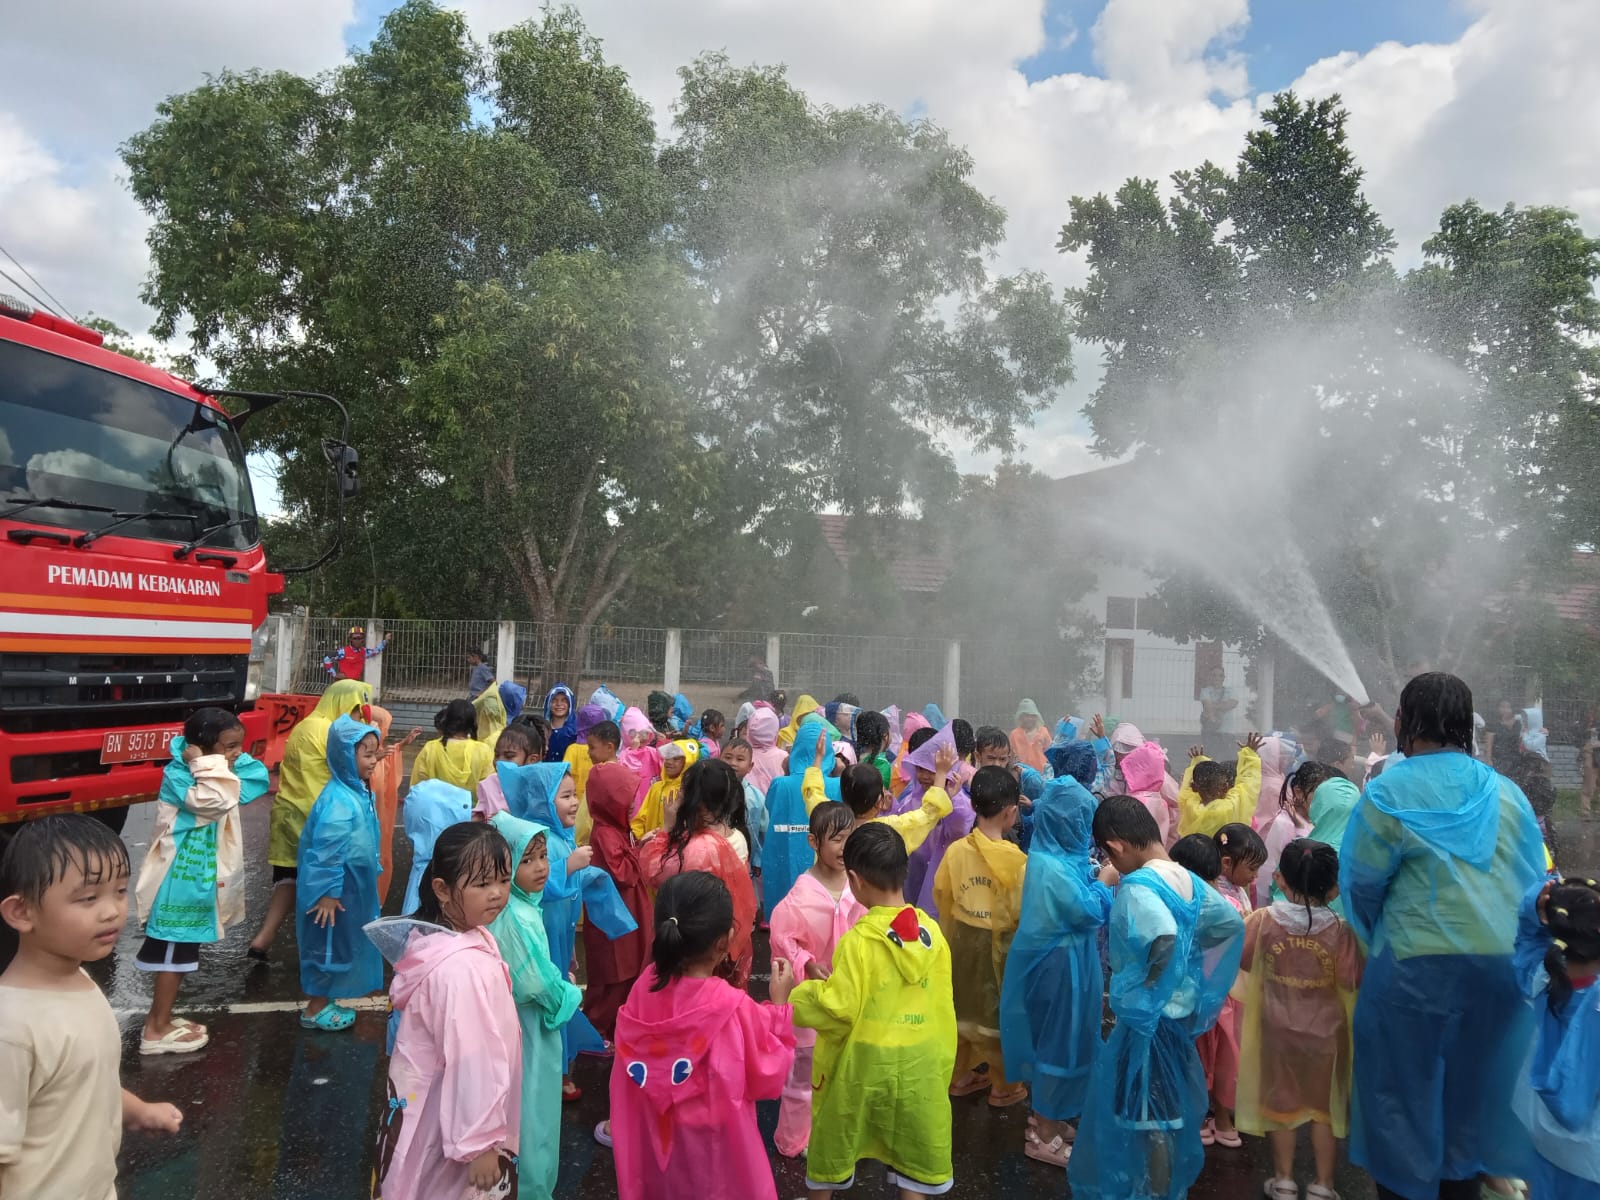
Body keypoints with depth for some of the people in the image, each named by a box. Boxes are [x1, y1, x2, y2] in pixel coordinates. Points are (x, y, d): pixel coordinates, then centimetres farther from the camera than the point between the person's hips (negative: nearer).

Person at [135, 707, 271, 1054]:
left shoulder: (213, 773, 6)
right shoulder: (178, 775, -21)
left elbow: (259, 777, 4)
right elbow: (215, 801, -38)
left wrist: (231, 760, -9)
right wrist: (206, 764, -29)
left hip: (198, 878, 9)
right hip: (180, 881, -9)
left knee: (180, 952, 18)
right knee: (174, 954, 1)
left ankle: (158, 1020, 30)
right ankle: (157, 1031, 13)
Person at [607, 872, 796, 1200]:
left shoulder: (645, 986, -16)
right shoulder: (732, 1007, -30)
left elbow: (628, 1070, -3)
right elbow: (767, 1075, -14)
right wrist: (780, 1006, -9)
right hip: (711, 1143, -4)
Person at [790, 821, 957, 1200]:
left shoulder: (859, 940, -22)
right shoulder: (932, 932, -8)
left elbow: (838, 1008, -18)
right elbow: (942, 1006, 0)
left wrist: (798, 996, -1)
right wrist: (941, 1061, 12)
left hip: (862, 1063, -3)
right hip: (919, 1063, 3)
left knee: (833, 1143, 21)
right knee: (915, 1150, 19)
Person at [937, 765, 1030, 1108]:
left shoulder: (956, 851, -13)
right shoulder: (1018, 859, -22)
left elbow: (942, 896, -1)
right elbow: (1024, 912, -17)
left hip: (962, 942, 4)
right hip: (1000, 946, -3)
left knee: (962, 1007, 22)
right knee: (1000, 1013, 16)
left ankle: (961, 1075, 39)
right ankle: (1004, 1087, 32)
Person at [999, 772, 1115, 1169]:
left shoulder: (1057, 855, 2)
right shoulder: (1053, 867, -27)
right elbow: (1091, 912, -22)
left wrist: (1094, 877, 1)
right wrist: (1104, 882, -7)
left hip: (1058, 959, 9)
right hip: (1060, 965, -9)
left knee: (1054, 1038, 21)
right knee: (1061, 1041, 4)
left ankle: (1045, 1118, 37)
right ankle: (1043, 1135, 20)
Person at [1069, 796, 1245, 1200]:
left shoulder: (1136, 885, -25)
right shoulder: (1189, 880, 0)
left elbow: (1164, 936, -40)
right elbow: (1232, 924, 10)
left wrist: (1149, 983, -24)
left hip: (1147, 1019, -8)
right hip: (1181, 1013, 8)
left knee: (1147, 1116, 9)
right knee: (1168, 1108, 23)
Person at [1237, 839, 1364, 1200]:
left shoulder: (1262, 921, -16)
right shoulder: (1340, 930, -17)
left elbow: (1244, 964, -7)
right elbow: (1350, 982, -14)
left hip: (1276, 1027, 1)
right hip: (1325, 1030, 0)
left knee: (1280, 1101, 16)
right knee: (1324, 1103, 17)